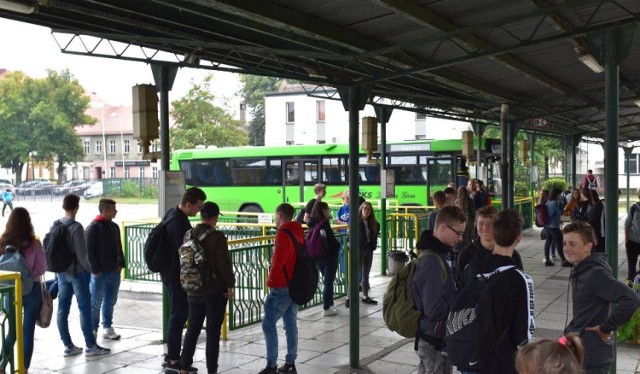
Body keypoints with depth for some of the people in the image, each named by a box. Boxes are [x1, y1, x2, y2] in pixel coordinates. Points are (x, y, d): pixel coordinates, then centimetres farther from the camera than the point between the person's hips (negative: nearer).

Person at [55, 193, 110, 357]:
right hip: (77, 272, -7)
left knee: (62, 309, 8)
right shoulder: (76, 227, -16)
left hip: (61, 272, 7)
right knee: (85, 309, 0)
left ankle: (68, 345, 14)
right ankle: (91, 346, 5)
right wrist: (90, 268, -4)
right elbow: (81, 253, -17)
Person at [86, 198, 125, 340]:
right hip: (100, 273, -7)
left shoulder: (114, 227, 13)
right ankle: (93, 329, 12)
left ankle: (107, 327, 22)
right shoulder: (93, 227, -10)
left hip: (114, 271, 7)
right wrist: (95, 269, -17)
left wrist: (121, 263, 9)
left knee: (111, 300, 13)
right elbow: (89, 250, -13)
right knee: (96, 302, 2)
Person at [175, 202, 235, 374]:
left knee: (192, 329, 15)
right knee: (213, 332, 4)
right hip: (215, 291, -5)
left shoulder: (189, 235, 2)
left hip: (193, 291, 5)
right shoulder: (217, 237, -15)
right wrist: (230, 284, -4)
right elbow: (224, 264, -17)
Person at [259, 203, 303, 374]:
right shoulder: (298, 232, 10)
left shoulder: (283, 234, -16)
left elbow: (278, 261, -21)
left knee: (268, 324, -3)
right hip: (294, 285, 9)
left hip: (281, 287, -9)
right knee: (291, 324, 10)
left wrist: (270, 279, -7)